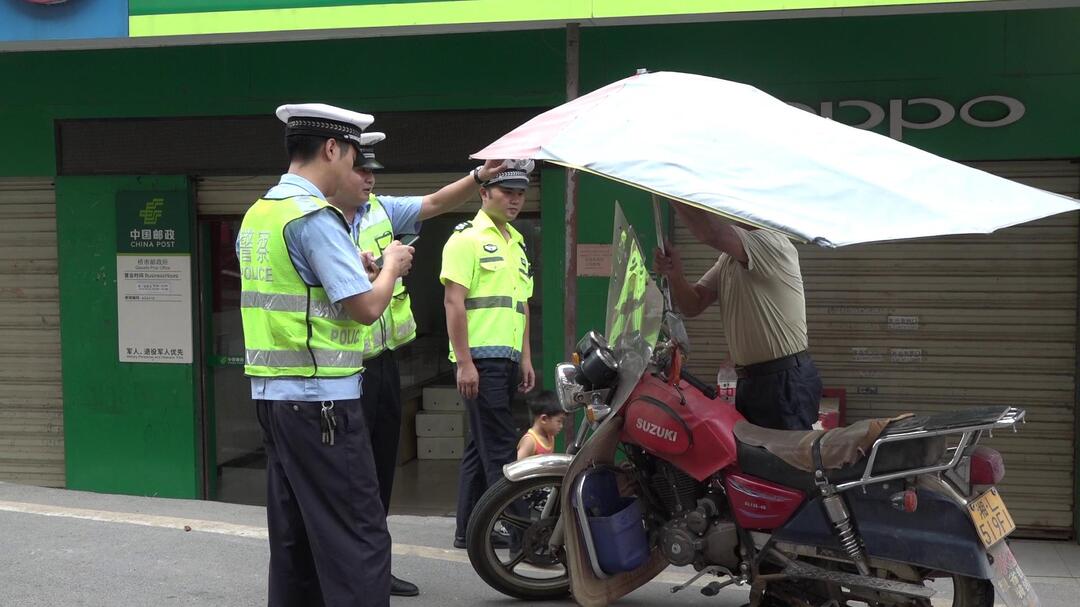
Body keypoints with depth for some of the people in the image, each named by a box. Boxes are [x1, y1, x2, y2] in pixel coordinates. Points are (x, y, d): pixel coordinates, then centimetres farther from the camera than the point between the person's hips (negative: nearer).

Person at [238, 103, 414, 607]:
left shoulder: (257, 215, 13)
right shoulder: (315, 216, -14)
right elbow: (367, 306, -18)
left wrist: (359, 266, 20)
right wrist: (391, 265, 1)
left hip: (271, 393, 9)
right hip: (320, 398, -9)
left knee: (293, 535, 15)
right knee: (359, 540, -4)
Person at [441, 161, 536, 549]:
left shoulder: (517, 242, 20)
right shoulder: (467, 238, -6)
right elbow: (453, 302, -13)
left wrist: (526, 358, 18)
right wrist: (464, 362, -17)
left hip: (508, 359, 9)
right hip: (480, 358, -9)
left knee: (481, 446, 12)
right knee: (501, 447, -8)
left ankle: (468, 530, 19)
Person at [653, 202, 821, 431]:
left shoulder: (774, 243, -17)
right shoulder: (728, 259, 13)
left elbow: (712, 233, -33)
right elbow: (693, 306, 9)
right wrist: (675, 275, -12)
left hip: (786, 381, -9)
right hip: (747, 380, 9)